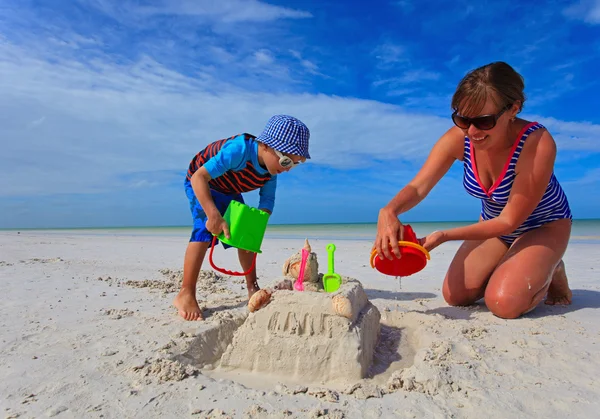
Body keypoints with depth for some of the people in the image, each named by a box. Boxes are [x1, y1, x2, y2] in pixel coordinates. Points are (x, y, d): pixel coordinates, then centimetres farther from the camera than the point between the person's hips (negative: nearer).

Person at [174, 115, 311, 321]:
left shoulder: (272, 170, -18)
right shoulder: (239, 149, -39)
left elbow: (267, 202, -15)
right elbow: (199, 177, -42)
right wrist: (214, 215, -50)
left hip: (228, 192, 7)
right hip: (200, 184, -7)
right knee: (206, 229, -27)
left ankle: (252, 287, 19)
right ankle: (186, 294, -21)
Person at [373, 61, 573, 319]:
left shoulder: (537, 144, -35)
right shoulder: (459, 138, -24)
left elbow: (509, 221, -30)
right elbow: (418, 186, -28)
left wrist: (445, 236, -40)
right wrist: (389, 211, -51)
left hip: (543, 227, -4)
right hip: (495, 224, 4)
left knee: (503, 303, -24)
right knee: (454, 295, -7)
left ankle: (550, 272, 10)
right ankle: (509, 267, 22)